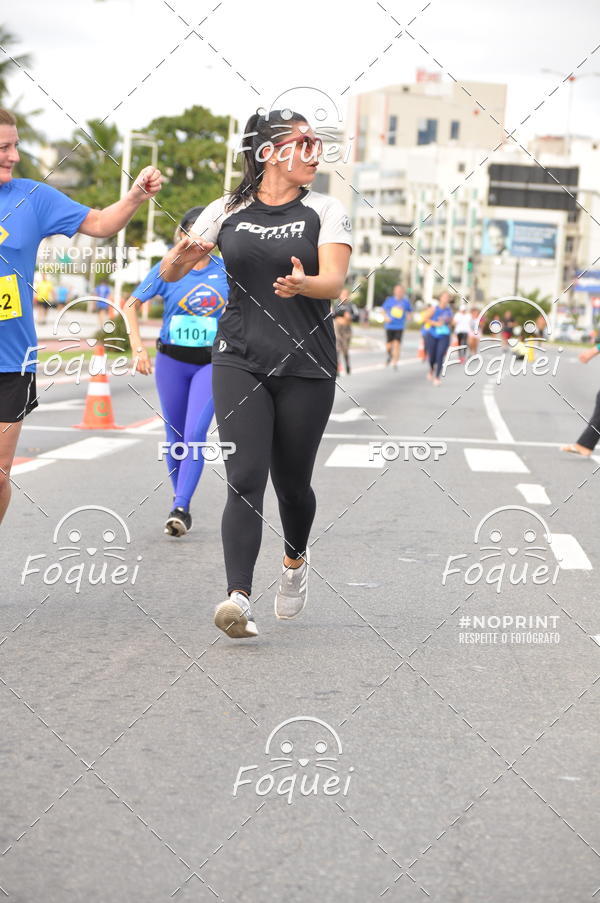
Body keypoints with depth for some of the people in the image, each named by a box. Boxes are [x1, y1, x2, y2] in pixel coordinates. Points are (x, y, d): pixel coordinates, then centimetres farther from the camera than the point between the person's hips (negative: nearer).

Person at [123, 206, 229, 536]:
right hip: (172, 361, 1)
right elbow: (131, 305, 1)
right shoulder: (167, 270, -3)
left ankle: (180, 508, -18)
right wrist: (138, 348, -8)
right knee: (176, 436, 9)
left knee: (195, 434, -15)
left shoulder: (225, 271, 1)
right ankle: (180, 499, 26)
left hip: (210, 363, -1)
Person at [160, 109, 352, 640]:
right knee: (245, 477, -13)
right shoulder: (228, 212, 7)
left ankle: (295, 561, 39)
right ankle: (239, 598, -19)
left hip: (307, 366, 0)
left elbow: (334, 281, -10)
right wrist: (181, 257, -16)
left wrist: (302, 284, -33)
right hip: (239, 360, 0)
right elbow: (170, 272, 9)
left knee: (291, 480, 8)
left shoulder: (326, 211, 4)